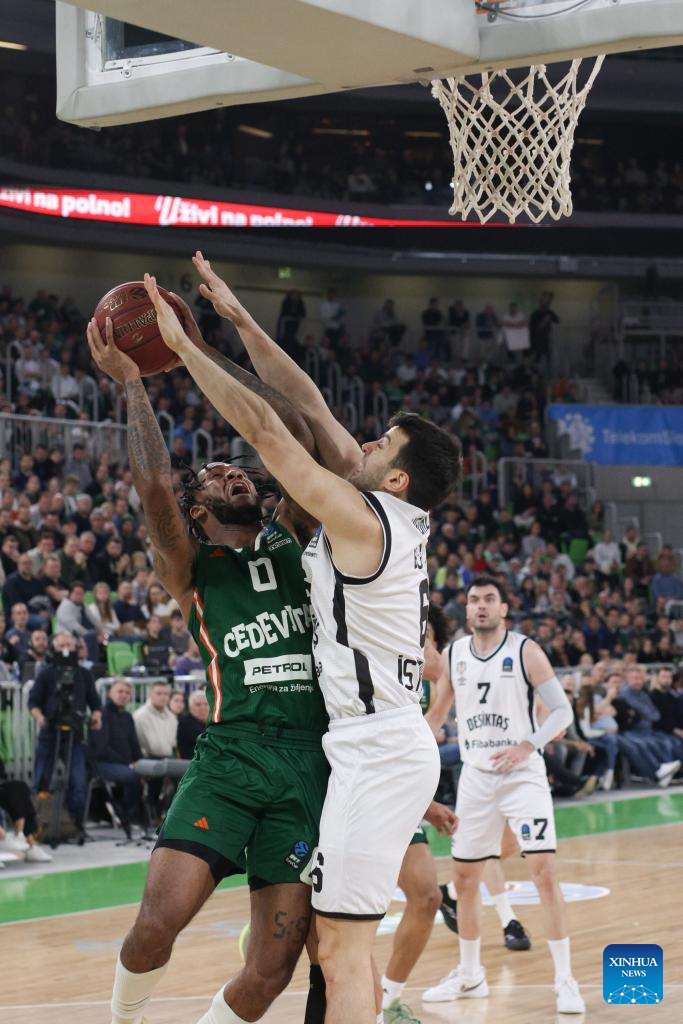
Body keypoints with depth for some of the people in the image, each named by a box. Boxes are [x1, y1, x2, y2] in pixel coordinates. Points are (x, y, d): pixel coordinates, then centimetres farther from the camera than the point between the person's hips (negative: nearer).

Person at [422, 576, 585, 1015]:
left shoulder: (525, 651, -8)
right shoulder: (453, 654, 5)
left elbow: (563, 710, -9)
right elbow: (439, 711, 19)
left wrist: (527, 745, -22)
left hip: (522, 775, -5)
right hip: (476, 777, 5)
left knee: (544, 871, -14)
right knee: (464, 878, 9)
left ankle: (566, 981, -7)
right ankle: (470, 976, 26)